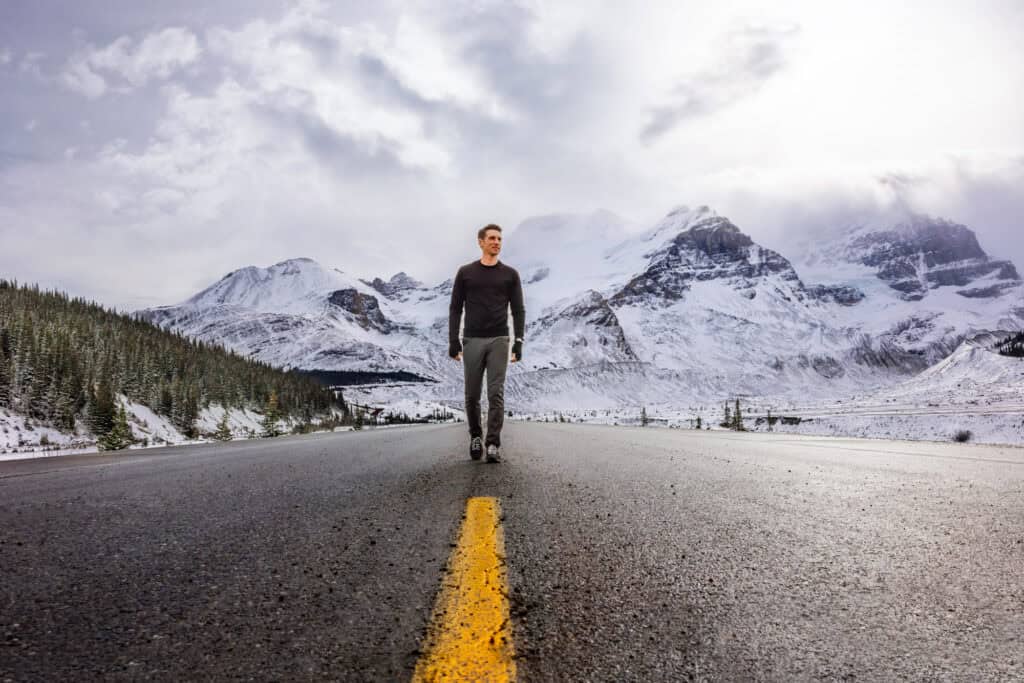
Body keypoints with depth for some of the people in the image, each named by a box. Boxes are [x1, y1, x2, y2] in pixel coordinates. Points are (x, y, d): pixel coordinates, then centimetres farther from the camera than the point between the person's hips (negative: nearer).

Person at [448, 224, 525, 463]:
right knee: (472, 395, 6)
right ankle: (476, 437, 27)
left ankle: (493, 444, -3)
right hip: (472, 341, 1)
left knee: (496, 394, -7)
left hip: (499, 341, 0)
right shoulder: (465, 272, 5)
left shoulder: (510, 274, 5)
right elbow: (455, 309, 4)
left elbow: (518, 310, 4)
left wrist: (519, 341, -5)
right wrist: (453, 340, -3)